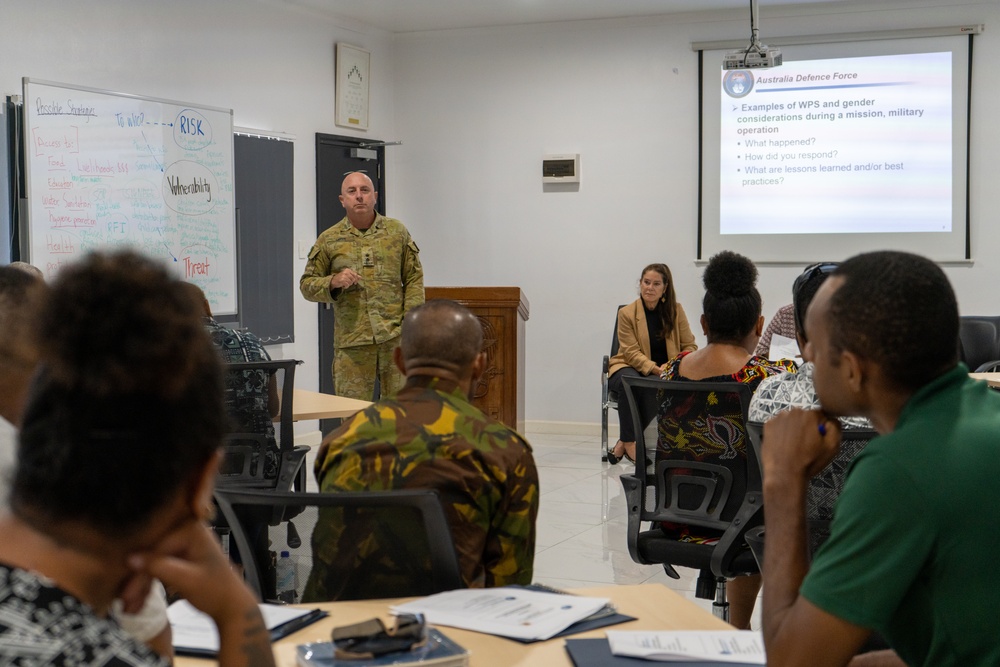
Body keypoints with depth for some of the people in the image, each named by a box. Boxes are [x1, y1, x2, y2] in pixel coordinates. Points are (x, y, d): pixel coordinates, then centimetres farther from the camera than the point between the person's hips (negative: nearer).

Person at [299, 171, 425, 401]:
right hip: (351, 340, 0)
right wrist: (333, 282, -13)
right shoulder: (328, 240, 6)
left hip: (396, 336, 0)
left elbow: (414, 278, 7)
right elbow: (307, 284, 8)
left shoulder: (397, 232, 8)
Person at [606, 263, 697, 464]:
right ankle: (629, 442, -28)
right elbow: (631, 353, -11)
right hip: (630, 368, -1)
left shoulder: (675, 311, 3)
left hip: (666, 372, 1)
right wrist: (656, 369, -28)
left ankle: (626, 443, -25)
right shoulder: (626, 313, -4)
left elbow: (690, 346, 2)